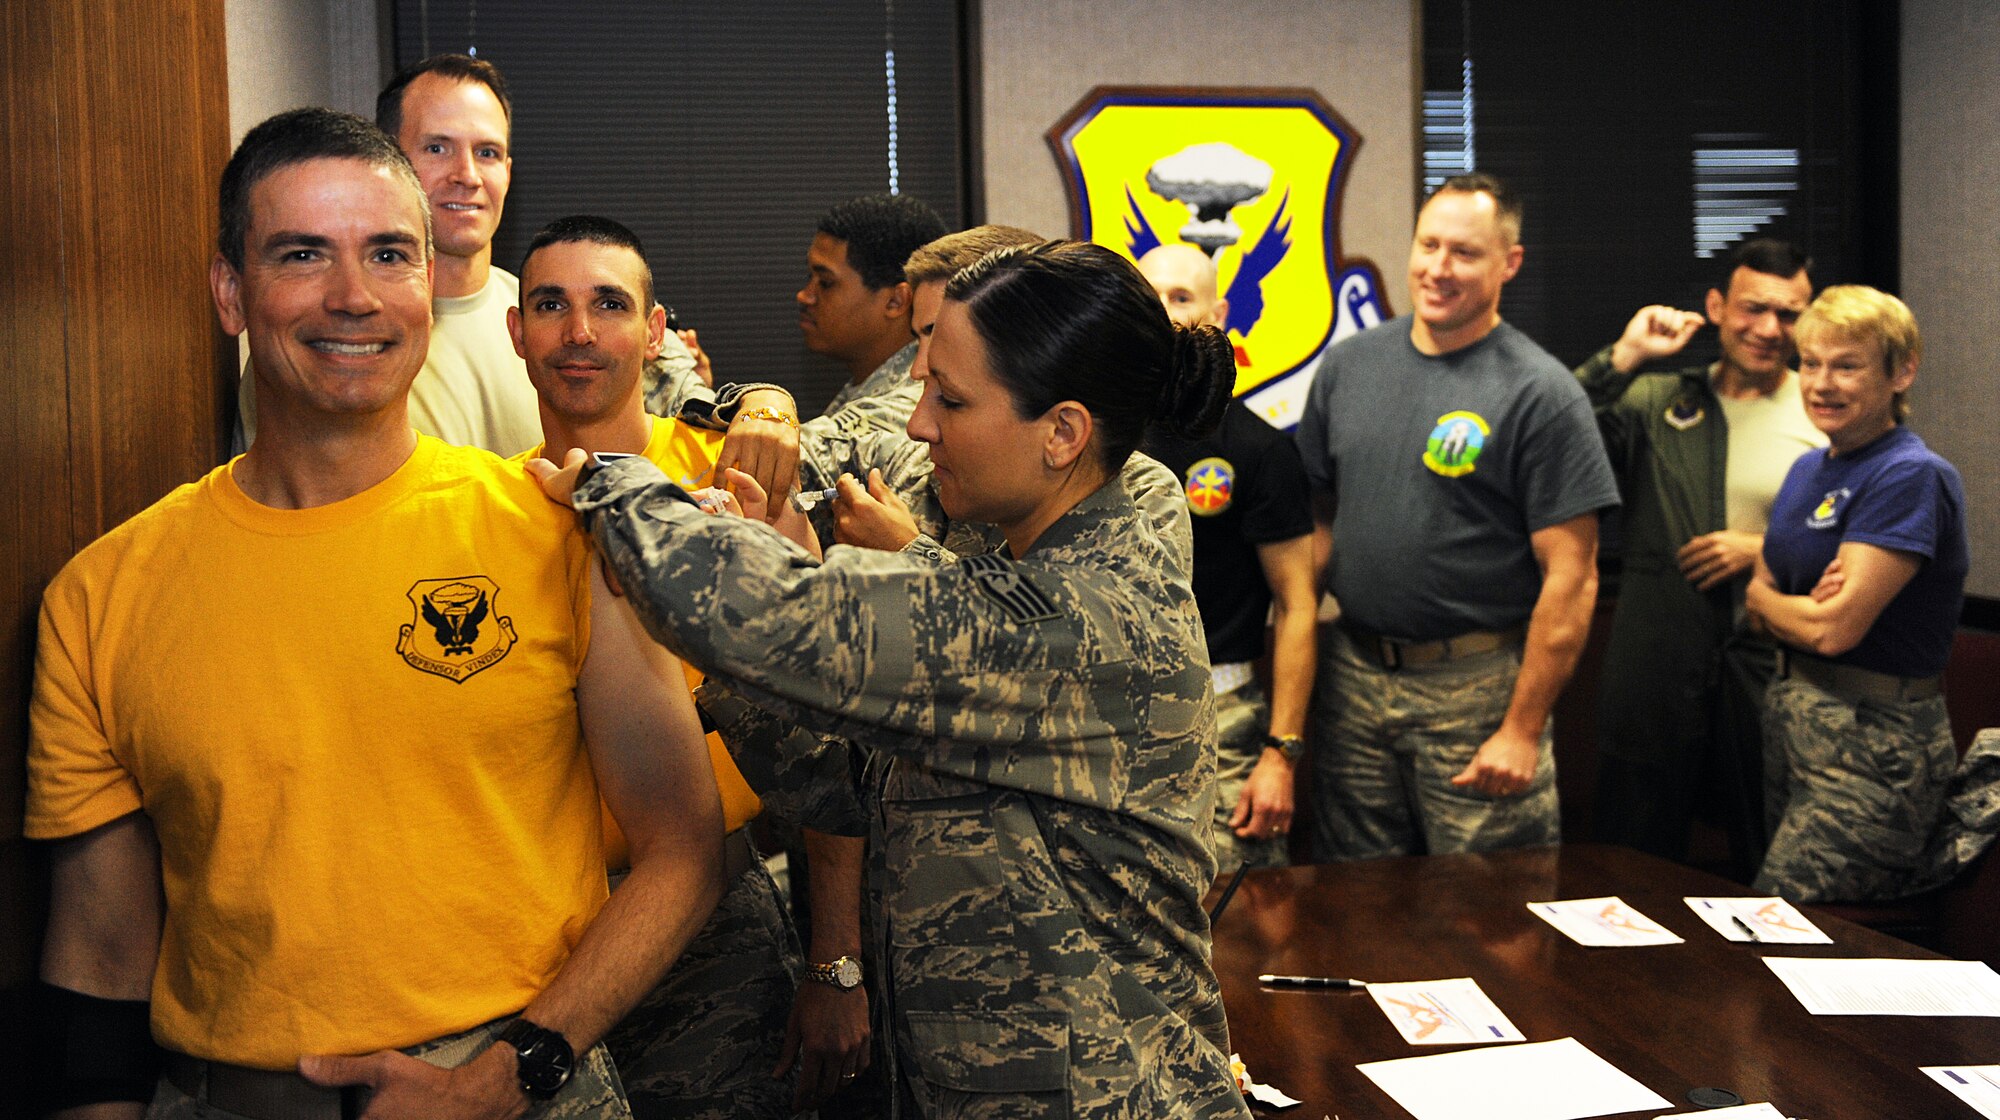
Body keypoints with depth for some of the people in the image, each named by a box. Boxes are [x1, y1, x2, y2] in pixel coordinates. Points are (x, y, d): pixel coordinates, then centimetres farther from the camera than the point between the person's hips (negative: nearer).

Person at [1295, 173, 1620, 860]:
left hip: (1478, 685, -4)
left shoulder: (1541, 393, -10)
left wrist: (1524, 730, -14)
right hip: (1353, 675, 5)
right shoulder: (1347, 366, 6)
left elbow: (1571, 577, -12)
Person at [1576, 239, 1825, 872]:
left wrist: (1766, 550, -9)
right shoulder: (1655, 400, 8)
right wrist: (1626, 357, -10)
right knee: (1633, 858, 9)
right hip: (1655, 659, 1)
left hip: (1772, 662, -1)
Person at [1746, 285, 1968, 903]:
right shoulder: (1808, 469, 12)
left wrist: (1766, 598, 0)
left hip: (1872, 741, -9)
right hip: (1792, 723, 9)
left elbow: (1835, 628, -20)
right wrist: (1808, 601, -10)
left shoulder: (1913, 477, -15)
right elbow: (1759, 596, 12)